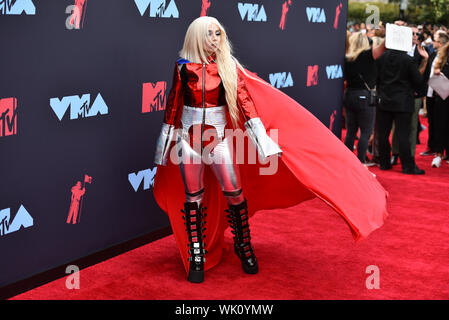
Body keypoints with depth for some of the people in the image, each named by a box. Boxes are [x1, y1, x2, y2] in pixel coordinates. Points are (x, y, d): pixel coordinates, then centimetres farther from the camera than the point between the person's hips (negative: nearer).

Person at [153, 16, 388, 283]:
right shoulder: (183, 67, -2)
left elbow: (244, 100, -6)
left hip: (219, 137, 0)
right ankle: (196, 255, 17)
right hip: (188, 137, 0)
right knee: (193, 197, 4)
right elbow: (173, 104, 6)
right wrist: (167, 138, 9)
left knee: (234, 193, -1)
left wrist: (262, 138, -12)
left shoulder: (229, 66, -1)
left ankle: (243, 245, 21)